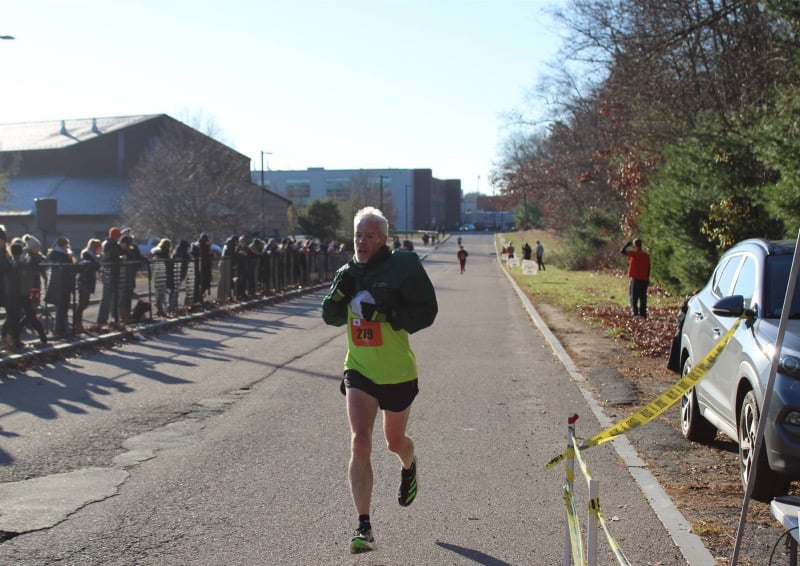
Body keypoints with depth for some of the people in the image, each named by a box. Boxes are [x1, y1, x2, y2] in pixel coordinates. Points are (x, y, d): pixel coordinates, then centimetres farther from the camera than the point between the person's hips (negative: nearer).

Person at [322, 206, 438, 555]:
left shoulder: (404, 267, -12)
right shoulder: (349, 271, 4)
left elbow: (427, 312, -16)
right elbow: (332, 318, 9)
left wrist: (385, 313, -28)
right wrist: (339, 293, -11)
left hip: (398, 373, -2)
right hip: (359, 371, 3)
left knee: (394, 442, 17)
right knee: (359, 442, -13)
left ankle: (409, 468, 56)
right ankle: (363, 527, -10)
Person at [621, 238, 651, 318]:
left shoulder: (634, 253, -11)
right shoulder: (646, 255, 7)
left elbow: (622, 251, -10)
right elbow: (648, 268, 10)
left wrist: (627, 245, 7)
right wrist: (647, 279, 16)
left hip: (635, 278, -5)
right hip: (644, 279, 5)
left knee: (634, 297, -3)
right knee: (643, 297, 10)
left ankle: (635, 312, -11)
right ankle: (643, 313, 11)